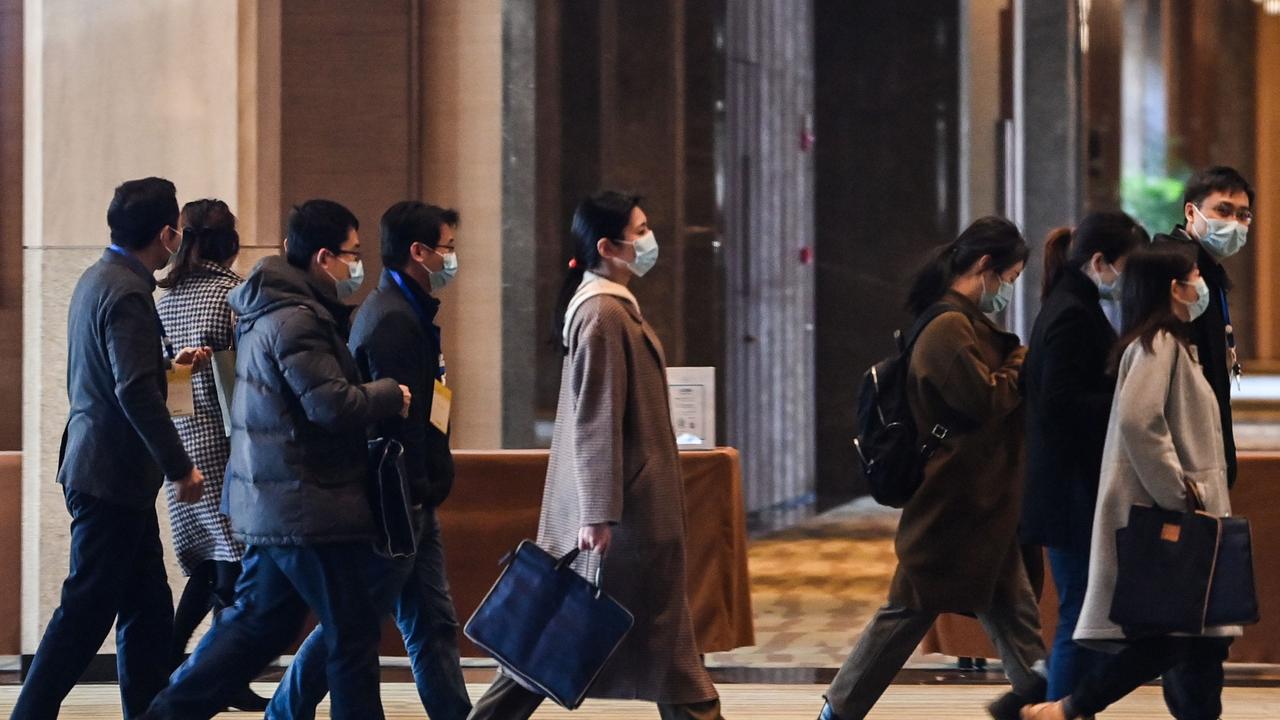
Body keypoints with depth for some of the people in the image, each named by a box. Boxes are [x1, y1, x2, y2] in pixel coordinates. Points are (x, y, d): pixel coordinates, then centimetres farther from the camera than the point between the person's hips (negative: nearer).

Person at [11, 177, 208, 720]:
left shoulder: (98, 279, 12)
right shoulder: (126, 293, -19)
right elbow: (136, 392, -26)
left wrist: (169, 361, 28)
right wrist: (179, 468, -21)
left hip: (99, 467, 10)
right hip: (114, 475, -10)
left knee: (147, 612, 13)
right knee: (86, 613, -5)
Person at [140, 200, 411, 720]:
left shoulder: (265, 311, 14)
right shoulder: (297, 321, -19)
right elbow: (333, 405, -24)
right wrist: (392, 395, -9)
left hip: (269, 502, 10)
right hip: (312, 509, -10)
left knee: (255, 623, 15)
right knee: (353, 637, 0)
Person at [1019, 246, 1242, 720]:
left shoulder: (1172, 343, 17)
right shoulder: (1158, 344, -13)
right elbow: (1138, 422, -26)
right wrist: (1178, 494, -21)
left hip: (1174, 518, 10)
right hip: (1162, 520, -10)